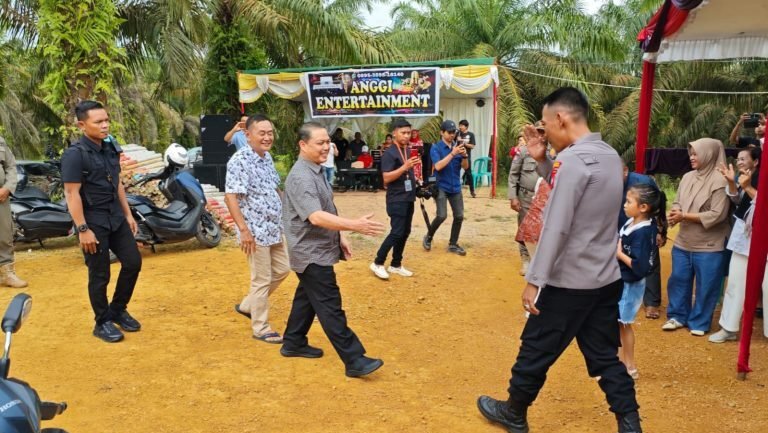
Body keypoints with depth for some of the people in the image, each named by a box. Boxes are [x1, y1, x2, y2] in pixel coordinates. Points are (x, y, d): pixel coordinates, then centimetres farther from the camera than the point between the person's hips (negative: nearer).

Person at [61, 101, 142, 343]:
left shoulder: (111, 148, 8)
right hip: (93, 222, -7)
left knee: (133, 262, 9)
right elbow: (72, 194, -18)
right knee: (100, 275, 3)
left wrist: (128, 214, 15)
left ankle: (118, 310, 28)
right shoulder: (74, 155, -15)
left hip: (116, 218, 7)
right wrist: (83, 229, -20)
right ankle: (102, 323, 20)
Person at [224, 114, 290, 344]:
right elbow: (230, 197, -23)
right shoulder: (239, 161, -18)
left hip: (274, 228, 9)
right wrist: (244, 230, -26)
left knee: (281, 270, 18)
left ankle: (247, 305, 34)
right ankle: (260, 328, 18)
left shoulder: (267, 157, 8)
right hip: (255, 231, -9)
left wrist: (284, 214, 19)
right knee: (262, 280, 1)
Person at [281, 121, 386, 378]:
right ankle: (354, 361, -3)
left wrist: (340, 237, 13)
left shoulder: (315, 171, 10)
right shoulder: (301, 177, -23)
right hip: (312, 253, -10)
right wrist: (355, 225, -39)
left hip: (317, 250, 10)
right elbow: (316, 217, -34)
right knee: (330, 307, -6)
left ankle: (293, 343, 34)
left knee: (307, 297, 20)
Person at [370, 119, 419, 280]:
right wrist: (405, 167, -29)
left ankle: (396, 265, 20)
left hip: (409, 198, 9)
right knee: (396, 233, -10)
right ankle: (378, 263, 2)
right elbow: (386, 178, -22)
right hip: (396, 200, -8)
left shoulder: (408, 151, 13)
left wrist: (416, 180, 12)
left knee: (405, 232, 10)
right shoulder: (389, 153, -14)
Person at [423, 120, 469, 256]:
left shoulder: (457, 146, 5)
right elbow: (438, 166, -21)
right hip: (441, 187, -5)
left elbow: (465, 167, 3)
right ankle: (428, 237, 12)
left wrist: (464, 155, -17)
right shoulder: (436, 148, -7)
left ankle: (453, 244, 17)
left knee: (459, 216, 3)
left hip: (456, 187, 5)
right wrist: (452, 153, -26)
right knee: (442, 215, -14)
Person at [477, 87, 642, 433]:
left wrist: (534, 280, -18)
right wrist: (542, 161, 6)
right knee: (605, 355, 17)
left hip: (570, 282, -8)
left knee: (535, 350, 10)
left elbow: (555, 228, -23)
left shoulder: (573, 160, -20)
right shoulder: (609, 155, 7)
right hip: (606, 278, 8)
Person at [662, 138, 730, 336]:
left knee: (705, 286, 6)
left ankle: (699, 322, 21)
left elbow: (717, 215, -19)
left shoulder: (719, 181, -15)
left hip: (708, 246, -6)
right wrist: (674, 214, -14)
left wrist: (684, 216, -18)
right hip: (683, 242, 6)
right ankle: (677, 316, 28)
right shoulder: (688, 177, 4)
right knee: (678, 280, 13)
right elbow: (677, 202, 9)